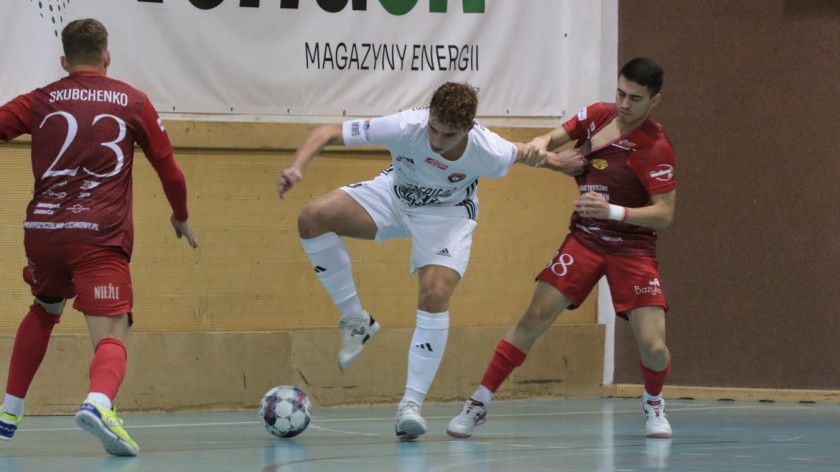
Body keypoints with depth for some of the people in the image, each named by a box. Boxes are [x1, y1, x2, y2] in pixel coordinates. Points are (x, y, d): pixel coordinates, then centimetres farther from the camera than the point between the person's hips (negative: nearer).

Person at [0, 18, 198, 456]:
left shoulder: (40, 101, 10)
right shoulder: (132, 102, 9)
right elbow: (168, 168, 14)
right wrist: (181, 216, 31)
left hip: (42, 232, 3)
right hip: (100, 239, -3)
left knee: (44, 312, 30)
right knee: (111, 335, -11)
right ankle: (99, 403, -43)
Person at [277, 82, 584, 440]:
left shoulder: (489, 152, -33)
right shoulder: (405, 127, -36)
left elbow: (523, 153, -6)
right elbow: (327, 133, -31)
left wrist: (556, 162, 6)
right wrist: (297, 167, -45)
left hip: (447, 215, -1)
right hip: (395, 194, 1)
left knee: (435, 295, -24)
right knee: (313, 218, -21)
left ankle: (411, 403, -14)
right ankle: (355, 320, -7)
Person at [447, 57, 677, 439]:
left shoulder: (656, 147, -17)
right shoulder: (597, 115, -2)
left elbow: (664, 214, -19)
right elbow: (557, 138, 11)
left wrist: (613, 211, -34)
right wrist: (540, 143, -15)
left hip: (631, 248, -4)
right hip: (584, 239, 4)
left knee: (652, 344, -13)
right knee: (535, 316, -8)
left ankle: (653, 404, 21)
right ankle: (479, 404, -1)